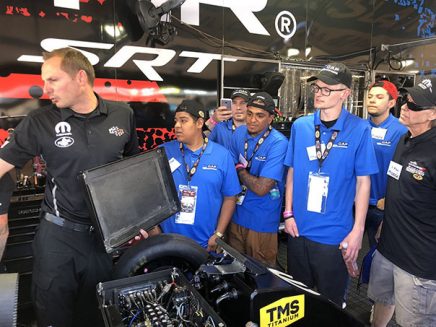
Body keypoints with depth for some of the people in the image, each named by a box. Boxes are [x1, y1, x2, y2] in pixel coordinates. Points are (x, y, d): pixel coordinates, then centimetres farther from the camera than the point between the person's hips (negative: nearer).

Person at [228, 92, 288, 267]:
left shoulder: (278, 143, -22)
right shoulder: (239, 133, -1)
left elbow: (261, 188, -25)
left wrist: (240, 170, -12)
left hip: (262, 221, -6)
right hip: (237, 214, 6)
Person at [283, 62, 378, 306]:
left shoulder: (359, 129, -10)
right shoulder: (300, 126, -1)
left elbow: (363, 181, -7)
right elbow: (292, 172, 4)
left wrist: (358, 230, -8)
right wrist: (289, 213, 1)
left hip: (335, 234, -3)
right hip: (298, 229, 3)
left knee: (330, 302, 18)